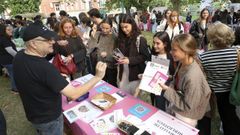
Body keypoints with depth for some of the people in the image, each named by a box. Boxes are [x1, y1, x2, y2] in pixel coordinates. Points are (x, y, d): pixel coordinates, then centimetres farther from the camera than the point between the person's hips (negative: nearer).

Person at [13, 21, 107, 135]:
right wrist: (98, 77, -30)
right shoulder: (43, 67, -37)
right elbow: (73, 95, -36)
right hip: (49, 119, -7)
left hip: (33, 114, 7)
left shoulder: (19, 56, -9)